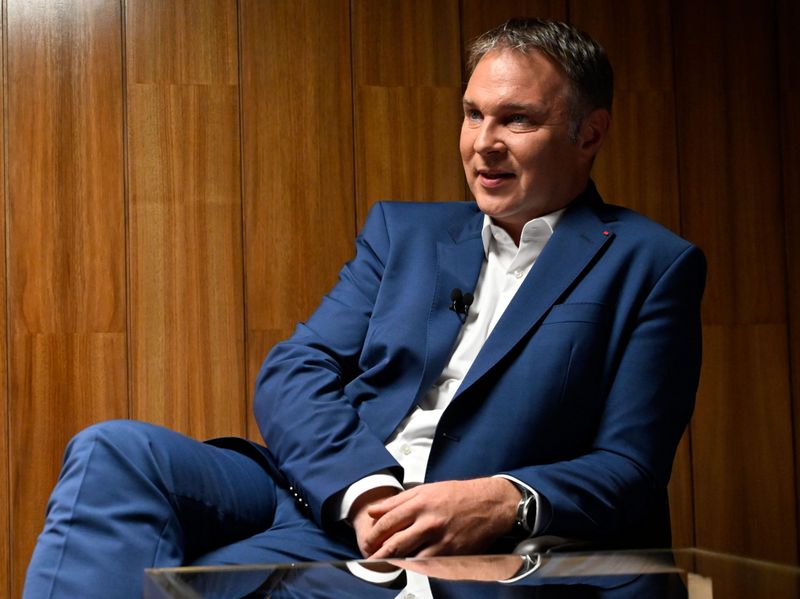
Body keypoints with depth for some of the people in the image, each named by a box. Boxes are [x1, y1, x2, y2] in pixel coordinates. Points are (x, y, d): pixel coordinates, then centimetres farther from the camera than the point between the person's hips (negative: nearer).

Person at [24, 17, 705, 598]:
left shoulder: (651, 266, 6)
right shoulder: (403, 229, 19)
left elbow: (630, 470, -1)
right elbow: (292, 373, 7)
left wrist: (506, 502, -23)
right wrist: (364, 487, -13)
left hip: (442, 541, -5)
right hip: (319, 486, 5)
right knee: (117, 452, -24)